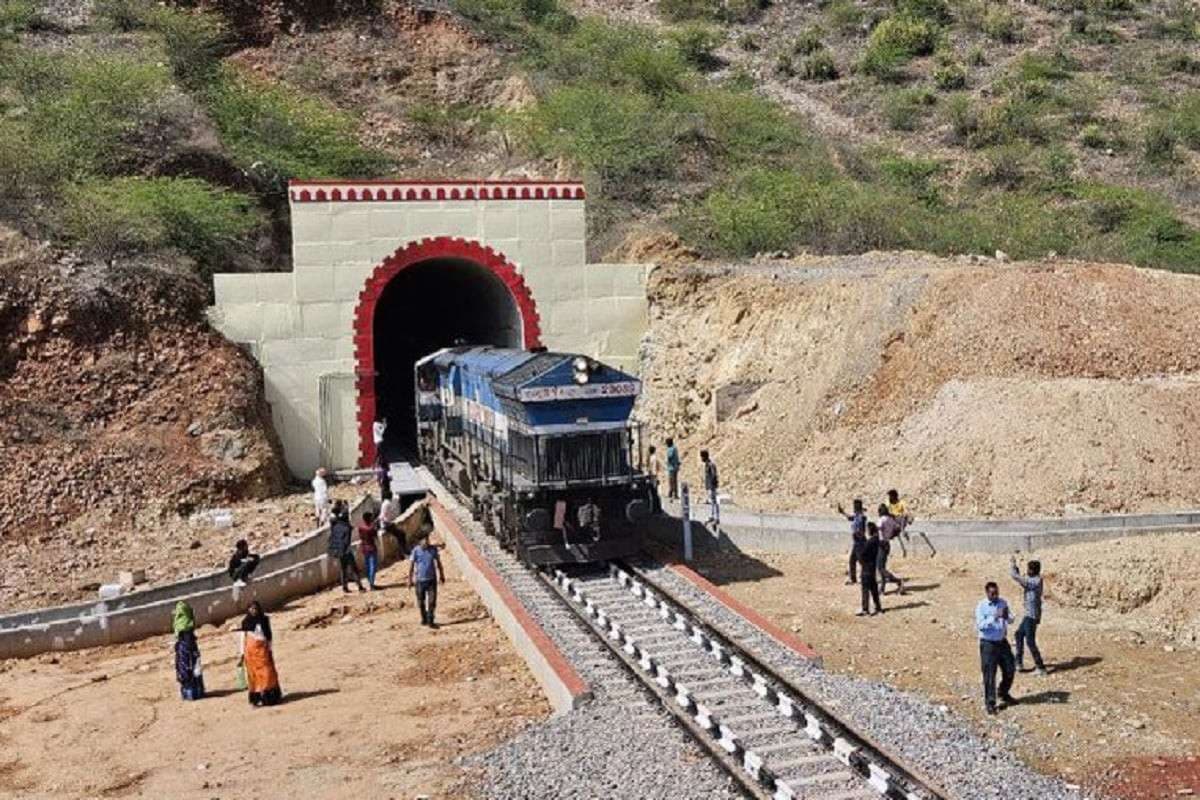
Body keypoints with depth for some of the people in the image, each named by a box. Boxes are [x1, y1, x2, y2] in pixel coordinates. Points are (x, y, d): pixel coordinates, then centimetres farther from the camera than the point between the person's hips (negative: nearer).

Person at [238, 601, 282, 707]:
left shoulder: (265, 619, 7)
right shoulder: (246, 621, 2)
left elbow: (269, 635, 11)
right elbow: (242, 637, 3)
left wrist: (270, 650, 7)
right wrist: (241, 653, -1)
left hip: (263, 648, 1)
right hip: (251, 649, -1)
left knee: (267, 672, -4)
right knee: (254, 673, 0)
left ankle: (270, 696, 1)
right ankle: (257, 698, 4)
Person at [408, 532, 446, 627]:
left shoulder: (433, 549, 0)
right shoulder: (416, 550, -8)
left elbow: (438, 563, 11)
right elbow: (411, 565, -4)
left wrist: (442, 575, 16)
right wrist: (410, 579, -4)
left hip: (432, 579, 1)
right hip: (420, 580, -1)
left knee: (432, 601, -6)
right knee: (421, 601, 11)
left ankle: (430, 621, -3)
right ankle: (424, 619, 29)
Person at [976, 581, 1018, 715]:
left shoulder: (1003, 603, 3)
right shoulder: (981, 606, -12)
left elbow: (1011, 619, 7)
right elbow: (980, 625, -21)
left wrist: (1007, 616, -16)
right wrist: (994, 617, -32)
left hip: (1002, 642, 5)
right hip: (988, 644, -5)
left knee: (1009, 670, 13)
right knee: (989, 674, -1)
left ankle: (1004, 693, 38)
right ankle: (990, 703, 9)